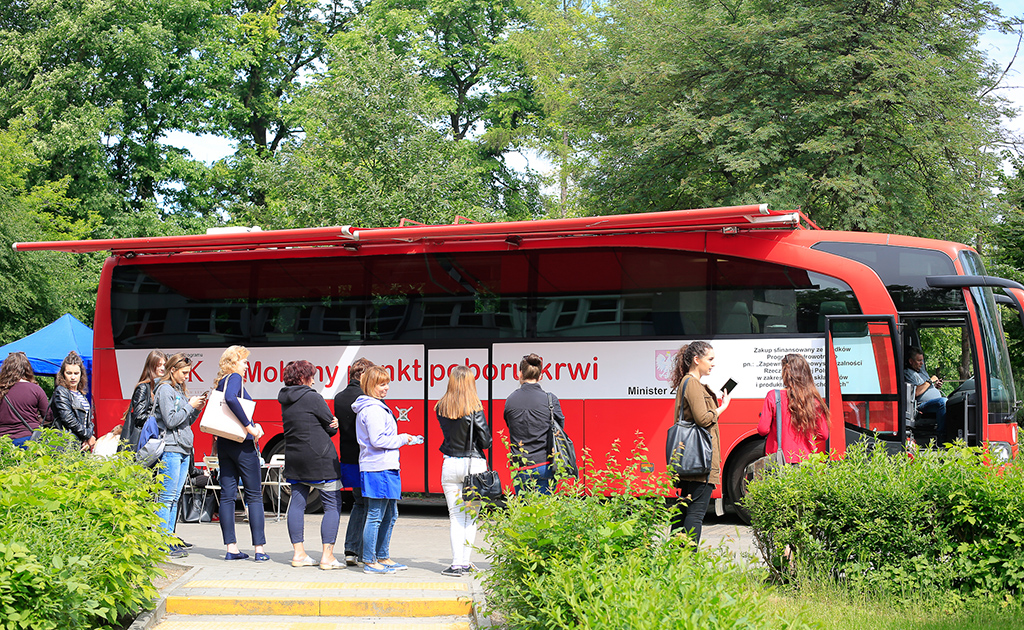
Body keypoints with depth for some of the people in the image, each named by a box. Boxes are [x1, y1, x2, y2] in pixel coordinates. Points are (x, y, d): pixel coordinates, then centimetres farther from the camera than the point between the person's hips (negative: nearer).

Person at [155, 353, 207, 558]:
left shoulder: (180, 390, 19)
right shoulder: (165, 389, -6)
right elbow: (170, 420, -14)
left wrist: (197, 409, 7)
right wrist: (190, 405, -9)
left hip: (184, 449, 9)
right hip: (170, 448, -9)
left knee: (174, 498, 8)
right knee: (167, 497, -9)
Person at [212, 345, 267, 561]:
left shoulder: (221, 381, 15)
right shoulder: (235, 378, -10)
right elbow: (231, 399, -30)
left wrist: (252, 424, 8)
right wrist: (249, 426, -24)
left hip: (224, 443, 8)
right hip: (242, 444, -8)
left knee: (227, 495, 5)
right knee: (254, 496, -2)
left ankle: (231, 548, 5)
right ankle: (259, 549, -4)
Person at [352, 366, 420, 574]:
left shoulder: (374, 407, 19)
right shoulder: (373, 409, -15)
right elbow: (378, 440, -20)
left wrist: (401, 439, 16)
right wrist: (402, 439, -9)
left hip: (386, 467, 11)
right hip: (379, 468, -11)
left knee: (390, 515, 17)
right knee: (375, 516, -6)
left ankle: (383, 557, 25)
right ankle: (369, 562, -2)